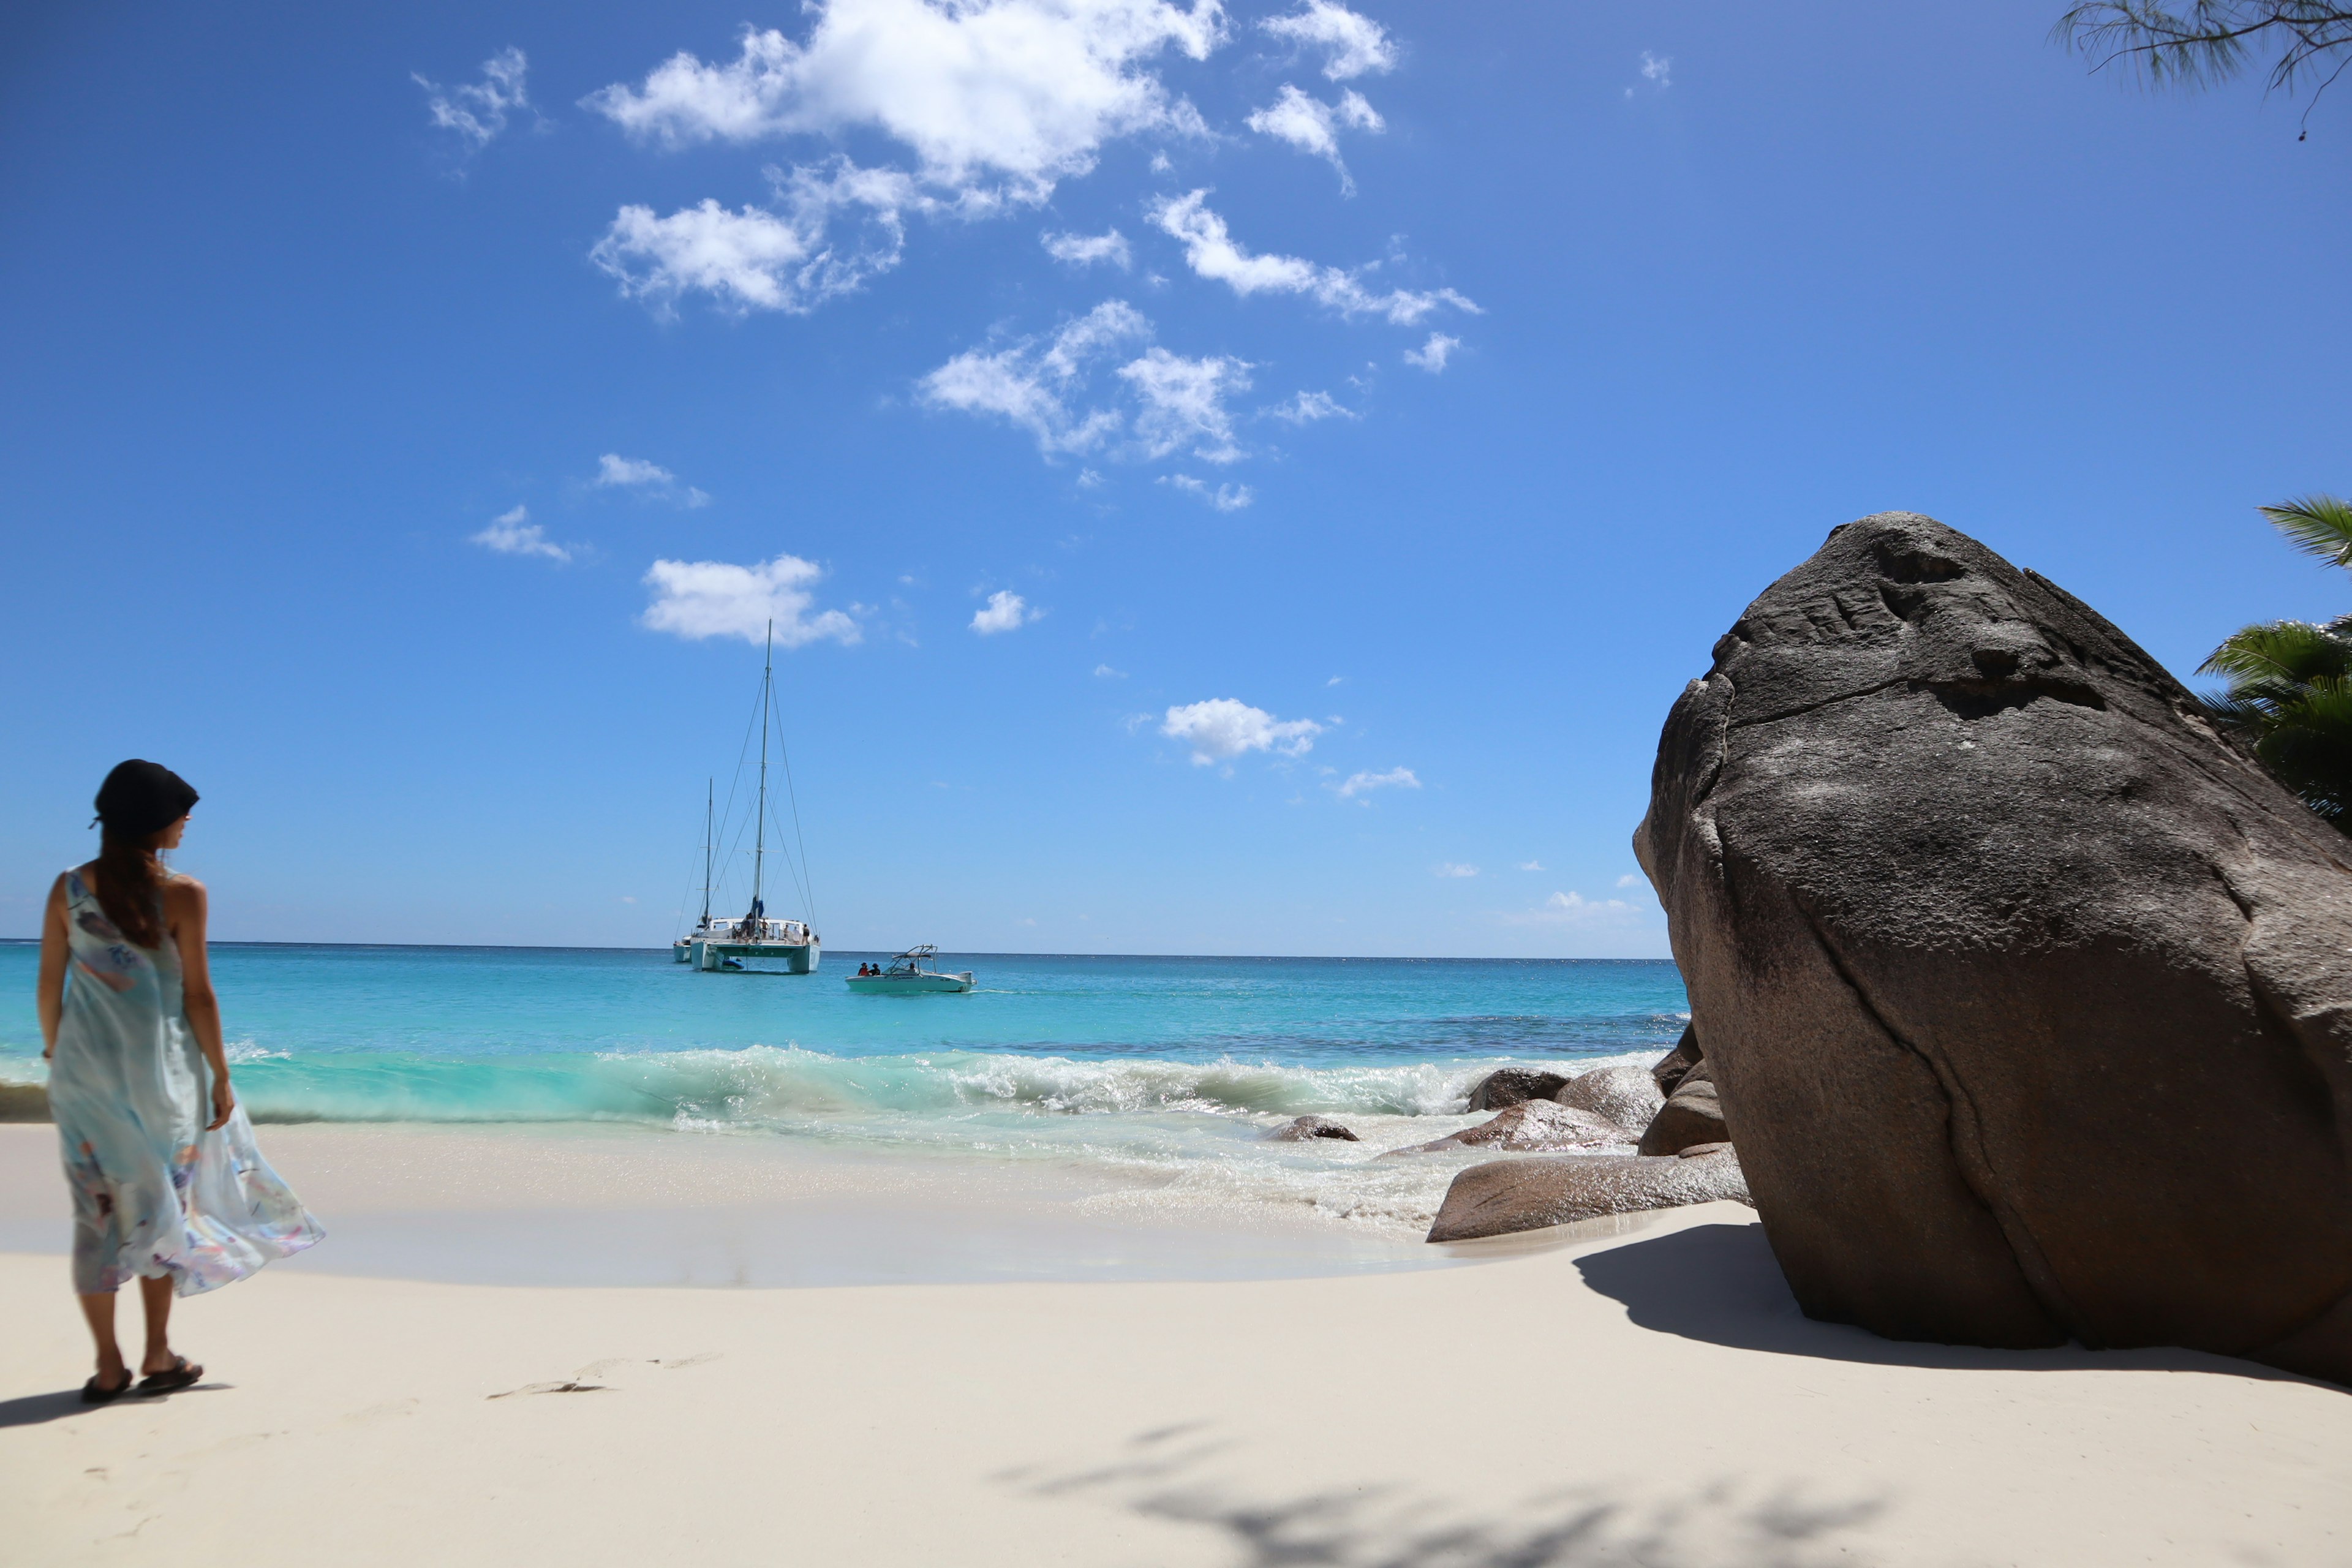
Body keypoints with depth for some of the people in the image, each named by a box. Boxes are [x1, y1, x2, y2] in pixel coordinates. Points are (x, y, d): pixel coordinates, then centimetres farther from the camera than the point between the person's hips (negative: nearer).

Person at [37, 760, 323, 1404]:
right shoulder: (182, 894, -11)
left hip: (83, 1068, 3)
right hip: (158, 1072, -3)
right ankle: (158, 1356, 19)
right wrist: (221, 1077, 0)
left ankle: (108, 1366, 14)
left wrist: (55, 1054, 18)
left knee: (98, 1212, 9)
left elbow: (49, 985, 5)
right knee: (159, 1207, 11)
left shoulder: (68, 889, 0)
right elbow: (198, 995, -8)